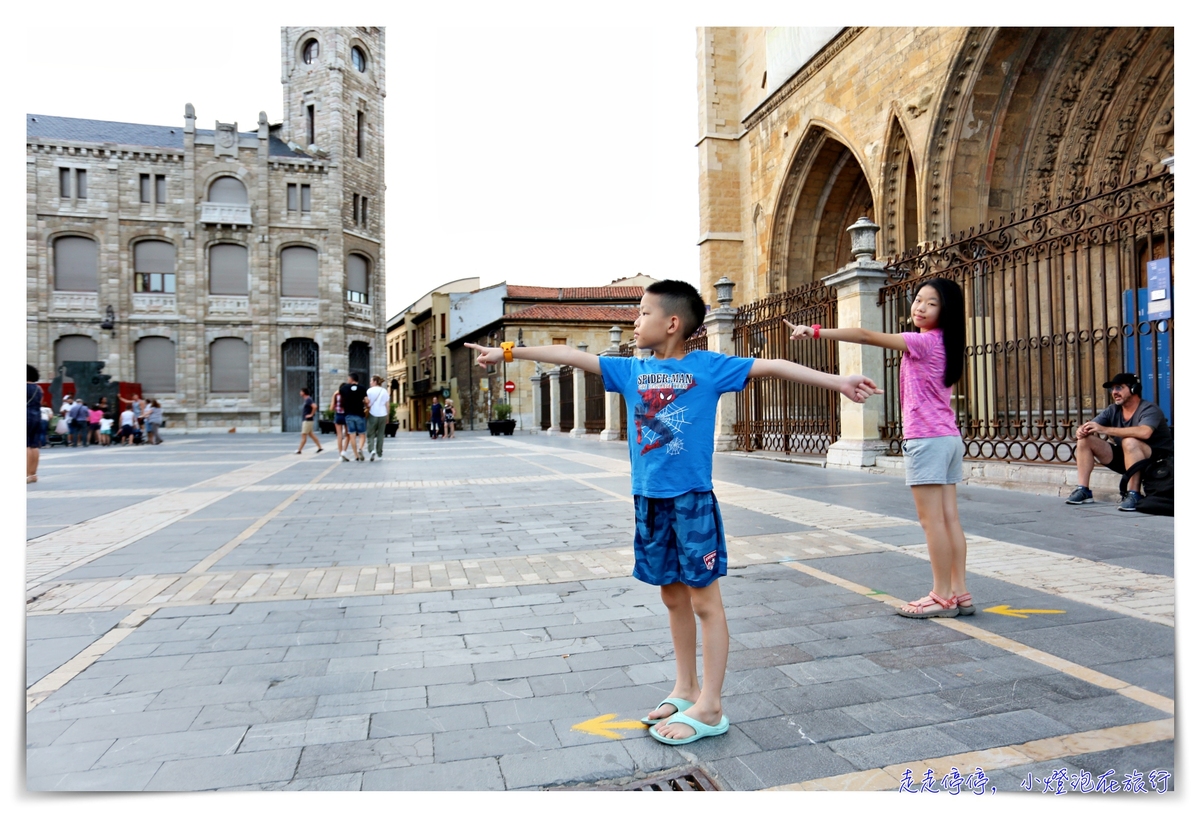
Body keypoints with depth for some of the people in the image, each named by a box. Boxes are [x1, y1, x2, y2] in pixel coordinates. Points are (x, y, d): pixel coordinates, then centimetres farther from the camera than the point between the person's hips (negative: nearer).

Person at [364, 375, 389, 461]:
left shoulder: (370, 390, -3)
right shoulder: (384, 391, 7)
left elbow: (367, 403, -6)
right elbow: (387, 405, 8)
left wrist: (366, 414, 4)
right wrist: (387, 417, 14)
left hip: (372, 415, -3)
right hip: (382, 415, 3)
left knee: (370, 434, 4)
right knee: (380, 435, 10)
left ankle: (372, 450, -18)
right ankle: (379, 453, 13)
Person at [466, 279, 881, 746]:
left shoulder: (707, 367, -5)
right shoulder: (631, 370, 7)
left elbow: (771, 367, -9)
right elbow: (571, 356, 9)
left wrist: (837, 382, -16)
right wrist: (508, 352, 12)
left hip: (692, 499, -5)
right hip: (648, 500, 5)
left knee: (704, 600, 4)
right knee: (672, 597, 16)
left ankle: (709, 708, 13)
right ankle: (686, 688, 31)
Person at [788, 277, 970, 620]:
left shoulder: (923, 341, -13)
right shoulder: (944, 342, 11)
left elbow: (865, 336, -19)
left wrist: (815, 331, -22)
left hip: (927, 440, -10)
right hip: (949, 438, 10)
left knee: (931, 520, -3)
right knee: (948, 518, 10)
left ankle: (943, 597, 3)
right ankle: (959, 593, 14)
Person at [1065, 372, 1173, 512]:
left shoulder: (1149, 409, -16)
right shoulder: (1113, 411, 4)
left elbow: (1144, 432, -38)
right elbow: (1088, 427, -3)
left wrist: (1104, 429, -39)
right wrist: (1081, 431, -29)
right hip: (1125, 458, 7)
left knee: (1129, 442, -36)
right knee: (1085, 440, -5)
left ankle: (1134, 494, -32)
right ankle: (1083, 491, -10)